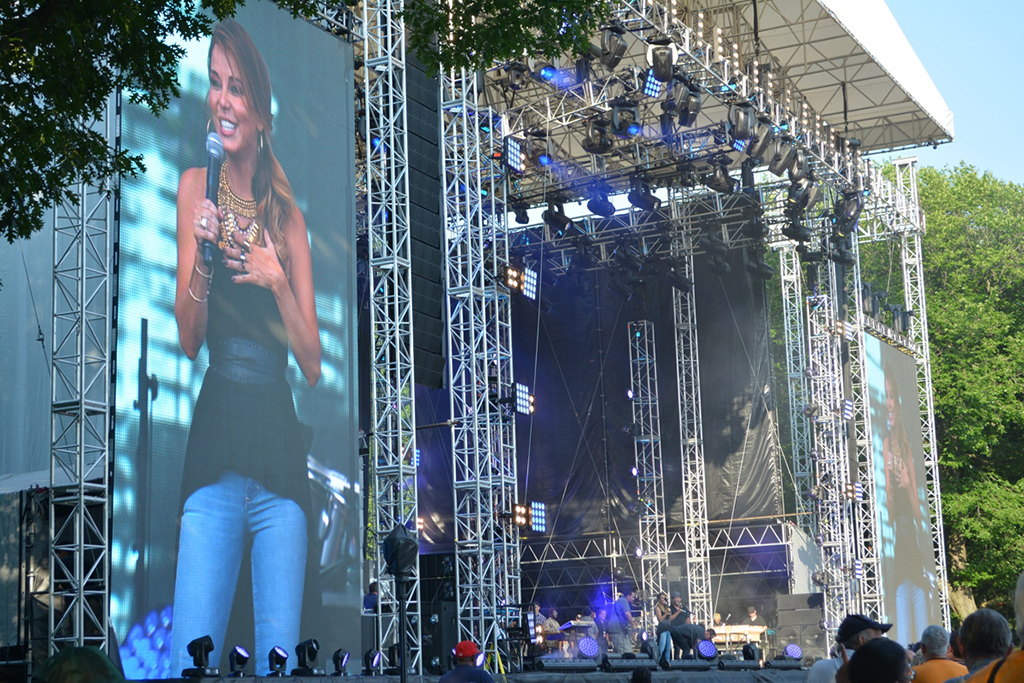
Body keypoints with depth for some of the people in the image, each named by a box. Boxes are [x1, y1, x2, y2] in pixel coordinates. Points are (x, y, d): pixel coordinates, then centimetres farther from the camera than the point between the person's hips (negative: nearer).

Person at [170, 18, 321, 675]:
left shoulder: (289, 215, 9)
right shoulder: (196, 186, 5)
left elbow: (313, 363, 6)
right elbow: (188, 340, 0)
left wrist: (278, 281, -8)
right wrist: (199, 256, -16)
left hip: (280, 449, 2)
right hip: (215, 450, -2)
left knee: (280, 651, 1)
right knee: (192, 655, -8)